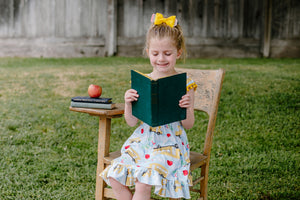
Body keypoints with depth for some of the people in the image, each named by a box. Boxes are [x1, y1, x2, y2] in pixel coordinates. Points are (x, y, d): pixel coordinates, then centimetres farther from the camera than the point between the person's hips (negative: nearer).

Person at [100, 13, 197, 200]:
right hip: (143, 141, 4)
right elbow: (132, 121, 5)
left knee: (143, 183, -24)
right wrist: (128, 104, -14)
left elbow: (188, 125, -1)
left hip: (169, 144, -4)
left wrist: (187, 109, -21)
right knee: (114, 176, -12)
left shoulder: (184, 84, -6)